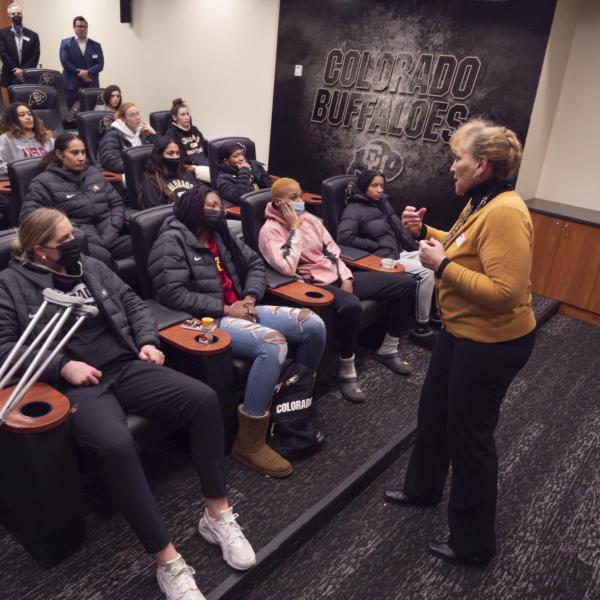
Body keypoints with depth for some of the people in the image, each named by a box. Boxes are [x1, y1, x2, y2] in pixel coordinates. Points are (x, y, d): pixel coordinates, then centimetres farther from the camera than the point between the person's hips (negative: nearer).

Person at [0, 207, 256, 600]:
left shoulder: (92, 267, 18)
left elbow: (133, 304, 20)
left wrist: (148, 341, 2)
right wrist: (62, 365, -14)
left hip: (126, 366, 5)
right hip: (76, 383, -5)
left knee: (203, 398, -18)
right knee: (116, 445, -36)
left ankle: (217, 513, -7)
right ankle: (167, 560, -22)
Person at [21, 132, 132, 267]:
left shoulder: (94, 173, 20)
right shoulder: (44, 182, 5)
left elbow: (116, 203, 21)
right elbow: (28, 215, -6)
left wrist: (112, 231, 1)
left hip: (109, 237, 4)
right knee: (102, 256, -39)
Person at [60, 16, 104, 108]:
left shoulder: (96, 45, 13)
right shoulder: (66, 43, 8)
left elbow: (100, 64, 3)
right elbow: (65, 62, -2)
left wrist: (87, 73, -13)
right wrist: (80, 74, -10)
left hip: (91, 86, 2)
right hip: (72, 86, -1)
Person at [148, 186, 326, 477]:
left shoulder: (221, 235, 15)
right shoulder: (172, 241, -7)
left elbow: (255, 264, 19)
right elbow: (173, 293, -18)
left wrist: (250, 297, -1)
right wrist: (225, 309, -17)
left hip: (240, 309, 8)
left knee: (314, 325, -7)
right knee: (273, 344, -34)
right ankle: (249, 443, -22)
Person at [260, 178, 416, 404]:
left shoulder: (309, 218, 13)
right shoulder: (270, 230, -9)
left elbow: (332, 250, 15)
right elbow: (287, 268, -24)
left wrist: (346, 277, -2)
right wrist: (295, 228, -17)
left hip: (339, 277, 8)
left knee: (405, 283, 1)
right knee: (350, 305, -43)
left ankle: (388, 349, 15)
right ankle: (347, 373, -21)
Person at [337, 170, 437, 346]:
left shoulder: (383, 202, 16)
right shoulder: (354, 209, -8)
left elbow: (398, 227, 20)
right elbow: (344, 237, -23)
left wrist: (413, 245, 6)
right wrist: (375, 246, -16)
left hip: (400, 251, 8)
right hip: (382, 258, -8)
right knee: (426, 272, -24)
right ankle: (421, 328, -16)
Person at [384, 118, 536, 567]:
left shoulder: (505, 212, -26)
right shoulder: (482, 203, 6)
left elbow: (506, 292, -32)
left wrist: (441, 266, -26)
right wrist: (425, 232, 3)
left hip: (492, 343, -10)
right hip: (462, 332, 10)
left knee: (469, 434, 4)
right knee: (433, 412, 23)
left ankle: (474, 543, 26)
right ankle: (423, 488, 48)